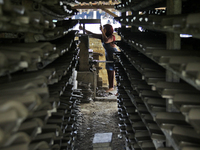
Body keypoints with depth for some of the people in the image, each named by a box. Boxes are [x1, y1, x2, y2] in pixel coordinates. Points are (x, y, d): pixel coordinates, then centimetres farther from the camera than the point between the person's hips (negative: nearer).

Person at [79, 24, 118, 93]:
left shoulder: (111, 37, -22)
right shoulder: (103, 36, 1)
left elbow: (106, 41, -44)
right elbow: (92, 34, 5)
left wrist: (102, 31, -37)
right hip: (108, 57, 9)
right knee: (109, 72, 17)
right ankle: (111, 87, 32)